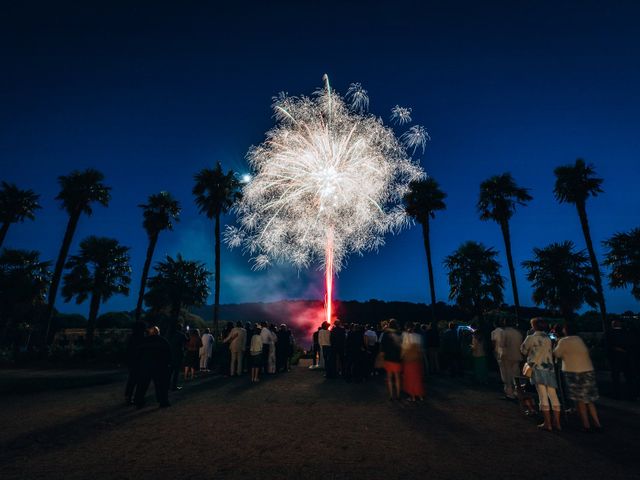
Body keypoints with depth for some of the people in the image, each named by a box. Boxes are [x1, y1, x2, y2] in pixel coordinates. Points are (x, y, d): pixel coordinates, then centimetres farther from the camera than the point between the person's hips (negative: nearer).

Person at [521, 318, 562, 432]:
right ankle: (557, 423, 15)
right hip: (550, 368, 5)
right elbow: (550, 352, 16)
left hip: (538, 368, -5)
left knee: (543, 396, -3)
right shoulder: (548, 338, 11)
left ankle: (548, 424, 0)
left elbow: (523, 350, 5)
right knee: (553, 396, 9)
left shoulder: (531, 338, -4)